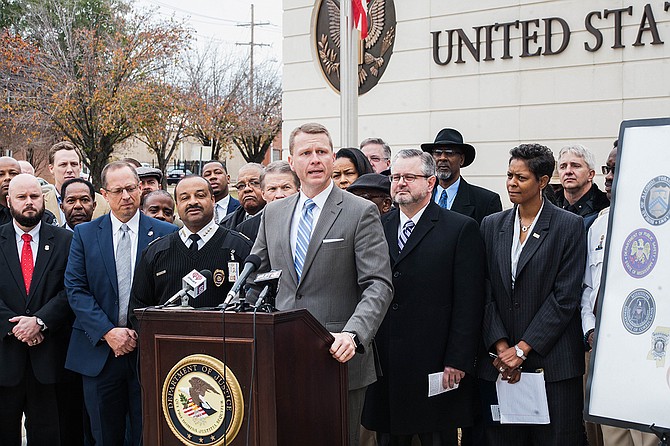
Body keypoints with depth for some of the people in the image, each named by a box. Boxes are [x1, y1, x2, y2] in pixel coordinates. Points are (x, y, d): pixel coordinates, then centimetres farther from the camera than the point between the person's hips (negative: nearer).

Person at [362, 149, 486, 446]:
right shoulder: (378, 228, 12)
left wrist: (457, 362, -11)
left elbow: (469, 303, -6)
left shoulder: (462, 229, -1)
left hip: (434, 366, -4)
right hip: (384, 366, 4)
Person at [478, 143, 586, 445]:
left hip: (552, 362, -3)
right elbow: (486, 292, 6)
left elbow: (566, 296, -8)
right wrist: (500, 345, -6)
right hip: (499, 360, 3)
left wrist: (523, 348, -12)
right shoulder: (492, 225, 10)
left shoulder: (569, 226, -2)